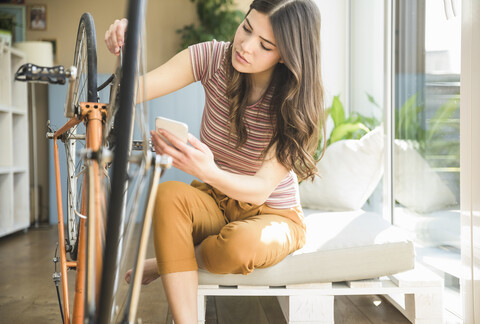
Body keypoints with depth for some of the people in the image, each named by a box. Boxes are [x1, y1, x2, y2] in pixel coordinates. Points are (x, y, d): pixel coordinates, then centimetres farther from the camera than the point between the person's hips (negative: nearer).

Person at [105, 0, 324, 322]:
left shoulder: (297, 103, -20)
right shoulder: (213, 58, -12)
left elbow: (262, 189, -27)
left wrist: (210, 173, -48)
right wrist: (126, 53, -41)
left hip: (271, 215, -2)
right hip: (213, 203, 3)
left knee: (242, 246, -37)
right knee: (169, 194, -32)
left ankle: (168, 262, -3)